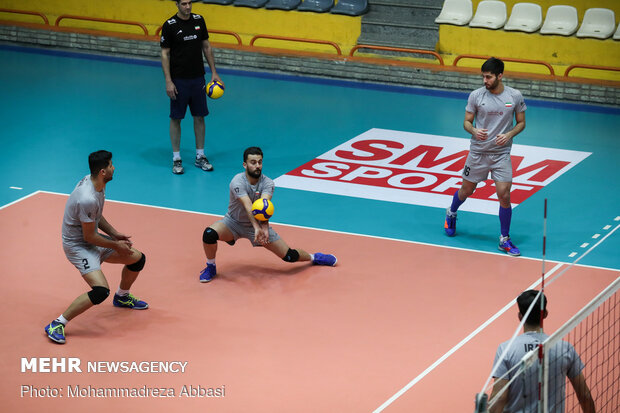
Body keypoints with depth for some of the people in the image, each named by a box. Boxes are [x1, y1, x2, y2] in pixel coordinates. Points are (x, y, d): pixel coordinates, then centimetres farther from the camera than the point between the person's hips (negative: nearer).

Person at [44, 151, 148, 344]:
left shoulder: (93, 181, -3)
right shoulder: (88, 199, -33)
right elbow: (89, 237, -22)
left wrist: (115, 234, 5)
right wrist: (116, 245, -10)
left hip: (92, 239, 10)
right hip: (77, 245, -10)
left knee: (137, 258, 14)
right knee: (101, 291, -25)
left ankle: (122, 297, 42)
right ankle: (57, 325, -14)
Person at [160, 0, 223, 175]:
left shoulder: (199, 20, 4)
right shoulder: (170, 26, -9)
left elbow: (206, 47, 12)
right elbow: (165, 54, -8)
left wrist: (214, 72, 9)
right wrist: (168, 82, -14)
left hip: (198, 78, 4)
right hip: (178, 80, -4)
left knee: (199, 117, 8)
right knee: (176, 118, 2)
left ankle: (200, 157, 18)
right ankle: (176, 159, 10)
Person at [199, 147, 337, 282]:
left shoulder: (267, 183, -16)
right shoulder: (237, 182, -25)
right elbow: (248, 206, -39)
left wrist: (264, 227, -52)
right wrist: (256, 228, -53)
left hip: (259, 224, 2)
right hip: (234, 222, -2)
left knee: (289, 255, -5)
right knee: (209, 233, -31)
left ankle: (313, 257, 28)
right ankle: (210, 267, -4)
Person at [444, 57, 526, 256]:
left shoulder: (515, 96, -5)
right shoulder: (476, 96, -6)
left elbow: (521, 123, 6)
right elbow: (467, 122, 2)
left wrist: (509, 135, -14)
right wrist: (474, 130, -20)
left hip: (502, 153, 0)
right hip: (478, 152, 1)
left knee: (504, 195, -8)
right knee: (466, 191, 15)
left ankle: (505, 239, 6)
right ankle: (451, 214, 48)